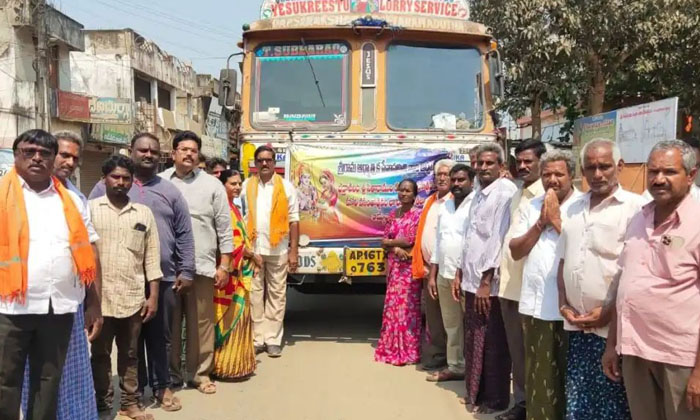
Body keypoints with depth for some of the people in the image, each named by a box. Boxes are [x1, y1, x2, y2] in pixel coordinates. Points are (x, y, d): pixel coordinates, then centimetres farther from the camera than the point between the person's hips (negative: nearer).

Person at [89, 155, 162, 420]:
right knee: (100, 353, 9)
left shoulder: (144, 213, 7)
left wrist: (153, 296, 2)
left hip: (133, 297, 2)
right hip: (99, 296, -2)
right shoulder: (90, 209, 1)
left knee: (130, 354, 13)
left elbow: (152, 257, 6)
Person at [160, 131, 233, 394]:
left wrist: (224, 265, 1)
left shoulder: (212, 185, 5)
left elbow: (224, 227, 5)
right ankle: (171, 374, 23)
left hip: (202, 265, 0)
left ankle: (201, 374, 19)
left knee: (201, 323, 5)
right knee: (169, 323, 9)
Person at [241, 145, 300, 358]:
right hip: (252, 249, 1)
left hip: (278, 250, -1)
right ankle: (257, 338, 16)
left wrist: (294, 251, -4)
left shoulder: (286, 187, 3)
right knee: (254, 294, 7)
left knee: (276, 295, 6)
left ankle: (273, 339, 15)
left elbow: (293, 220, 2)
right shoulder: (246, 186, 5)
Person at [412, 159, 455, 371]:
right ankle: (432, 356, 23)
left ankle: (442, 358, 12)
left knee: (445, 317, 2)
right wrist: (422, 264, 11)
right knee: (432, 316, 13)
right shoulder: (429, 201, 15)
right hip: (429, 268, 7)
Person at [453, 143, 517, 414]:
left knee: (493, 344, 3)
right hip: (472, 279, 8)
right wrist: (460, 273, 17)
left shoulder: (506, 191, -11)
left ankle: (495, 400, 17)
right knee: (473, 340, 15)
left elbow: (499, 237, -16)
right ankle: (476, 392, 29)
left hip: (490, 282, -8)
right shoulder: (478, 194, 15)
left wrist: (486, 280, -17)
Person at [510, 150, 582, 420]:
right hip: (535, 304, 5)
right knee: (538, 375, 14)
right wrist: (541, 223, -6)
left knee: (568, 376, 8)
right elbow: (515, 251, 4)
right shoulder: (533, 207, 11)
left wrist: (556, 220, -12)